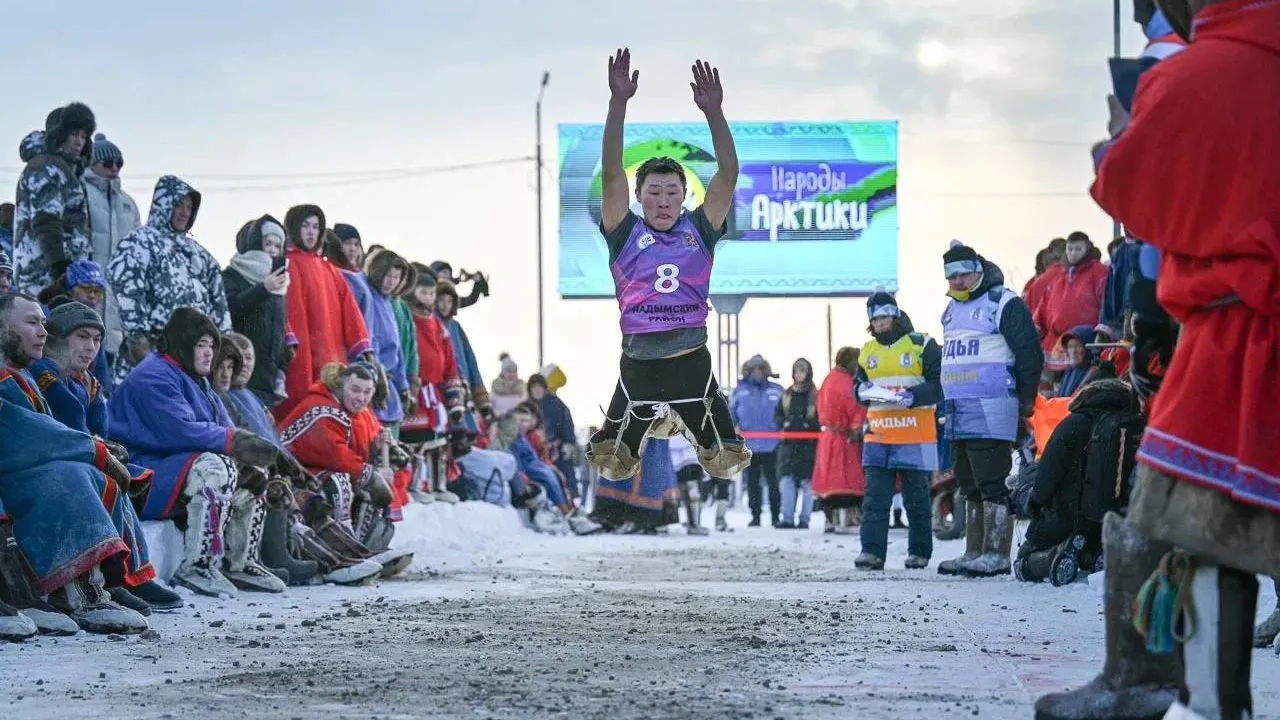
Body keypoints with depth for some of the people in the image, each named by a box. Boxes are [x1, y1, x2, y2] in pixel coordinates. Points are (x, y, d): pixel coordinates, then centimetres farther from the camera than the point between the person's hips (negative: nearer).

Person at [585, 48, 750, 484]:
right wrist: (619, 102, -18)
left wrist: (713, 111, -16)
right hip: (638, 363, -1)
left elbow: (728, 175, -4)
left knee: (728, 465, 9)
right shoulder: (625, 234, 2)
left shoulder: (699, 231, 5)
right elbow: (612, 173, -9)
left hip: (693, 362, 1)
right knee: (611, 464, 10)